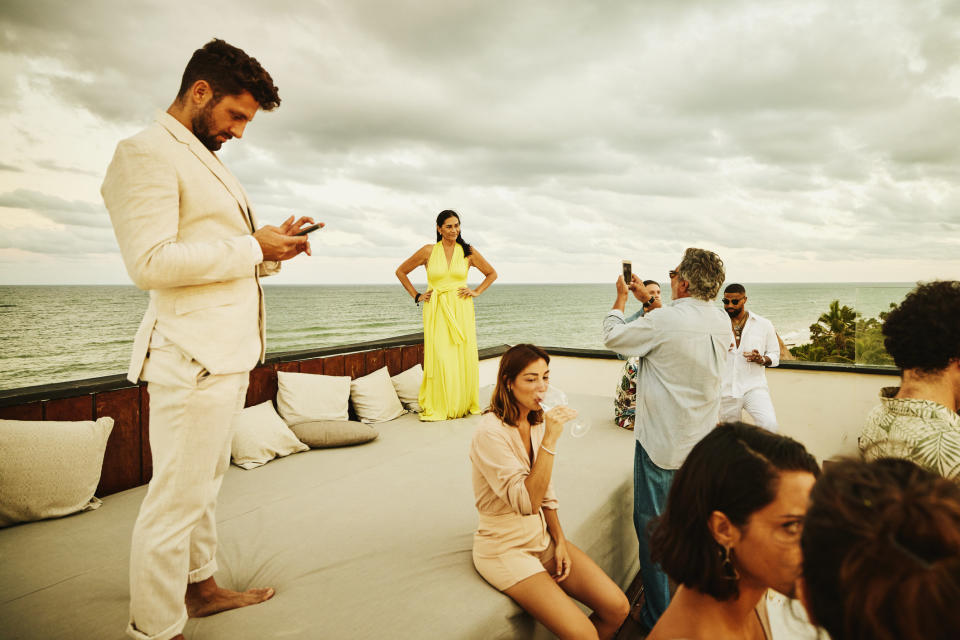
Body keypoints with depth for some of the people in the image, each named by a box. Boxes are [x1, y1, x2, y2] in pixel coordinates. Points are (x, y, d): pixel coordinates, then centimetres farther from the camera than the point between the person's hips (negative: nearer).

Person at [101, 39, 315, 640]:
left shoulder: (208, 160, 22)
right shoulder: (146, 152, -9)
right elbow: (151, 262, -20)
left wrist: (275, 244, 6)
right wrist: (252, 246, -14)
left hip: (229, 353, 10)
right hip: (194, 358, -10)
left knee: (205, 483, 20)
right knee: (176, 498, -1)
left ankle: (202, 587, 36)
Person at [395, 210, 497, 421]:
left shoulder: (468, 252, 6)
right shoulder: (428, 251, 3)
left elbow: (491, 274, 18)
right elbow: (401, 271, 13)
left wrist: (476, 292, 7)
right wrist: (416, 296, 8)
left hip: (461, 310, 1)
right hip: (436, 311, -1)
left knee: (463, 358, 0)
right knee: (438, 359, -7)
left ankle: (464, 405, 14)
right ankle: (435, 408, 2)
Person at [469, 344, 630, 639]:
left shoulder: (538, 422, 2)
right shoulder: (490, 432, -23)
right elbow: (527, 503, -29)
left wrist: (559, 541, 1)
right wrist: (550, 440, -32)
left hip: (541, 537, 7)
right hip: (505, 548, -7)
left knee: (617, 608, -3)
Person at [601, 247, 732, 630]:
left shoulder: (664, 321, -23)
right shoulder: (721, 322, -1)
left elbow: (613, 337, -8)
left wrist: (621, 298, 9)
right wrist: (647, 300, 23)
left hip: (661, 443, -7)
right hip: (702, 441, 7)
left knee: (651, 525, 8)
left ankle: (657, 616, 21)